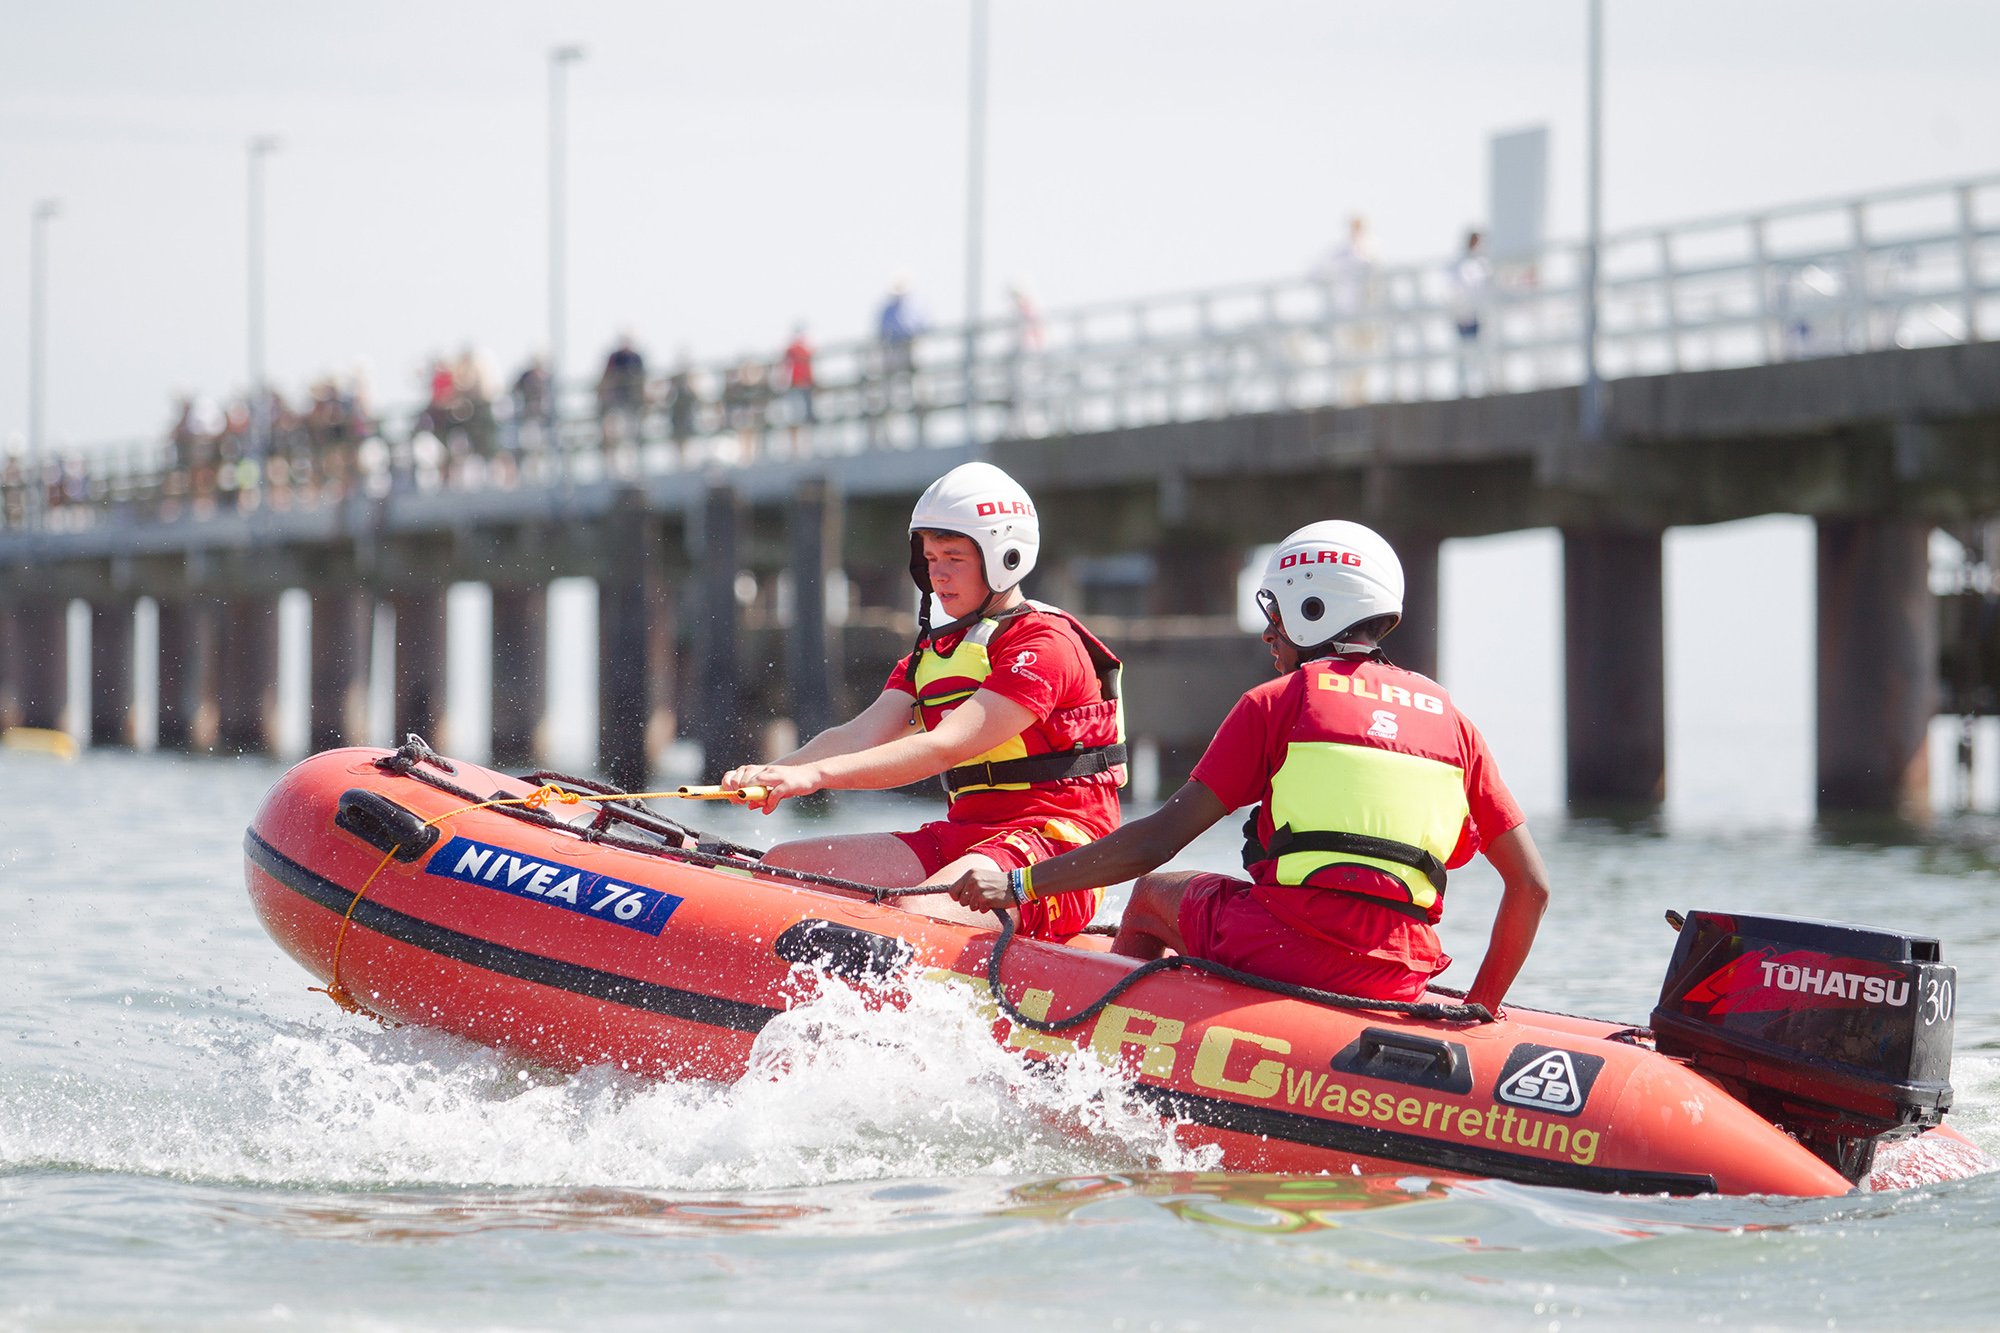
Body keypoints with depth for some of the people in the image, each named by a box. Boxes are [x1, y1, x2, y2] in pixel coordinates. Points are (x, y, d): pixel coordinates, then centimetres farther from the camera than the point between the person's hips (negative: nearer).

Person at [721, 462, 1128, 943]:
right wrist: (773, 774, -17)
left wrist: (816, 775, -31)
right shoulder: (935, 653, 19)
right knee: (782, 866, -4)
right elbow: (859, 736, 4)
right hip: (963, 836, 9)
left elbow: (945, 748, -22)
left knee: (914, 916, -37)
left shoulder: (1045, 644, -10)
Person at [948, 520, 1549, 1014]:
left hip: (1287, 951, -4)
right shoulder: (1449, 720, 14)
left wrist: (1020, 885, 4)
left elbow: (1156, 842, -3)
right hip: (1399, 982, 4)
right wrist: (1481, 1008, 22)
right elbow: (1532, 885, 11)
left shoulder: (1277, 703, 2)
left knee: (1154, 893, 27)